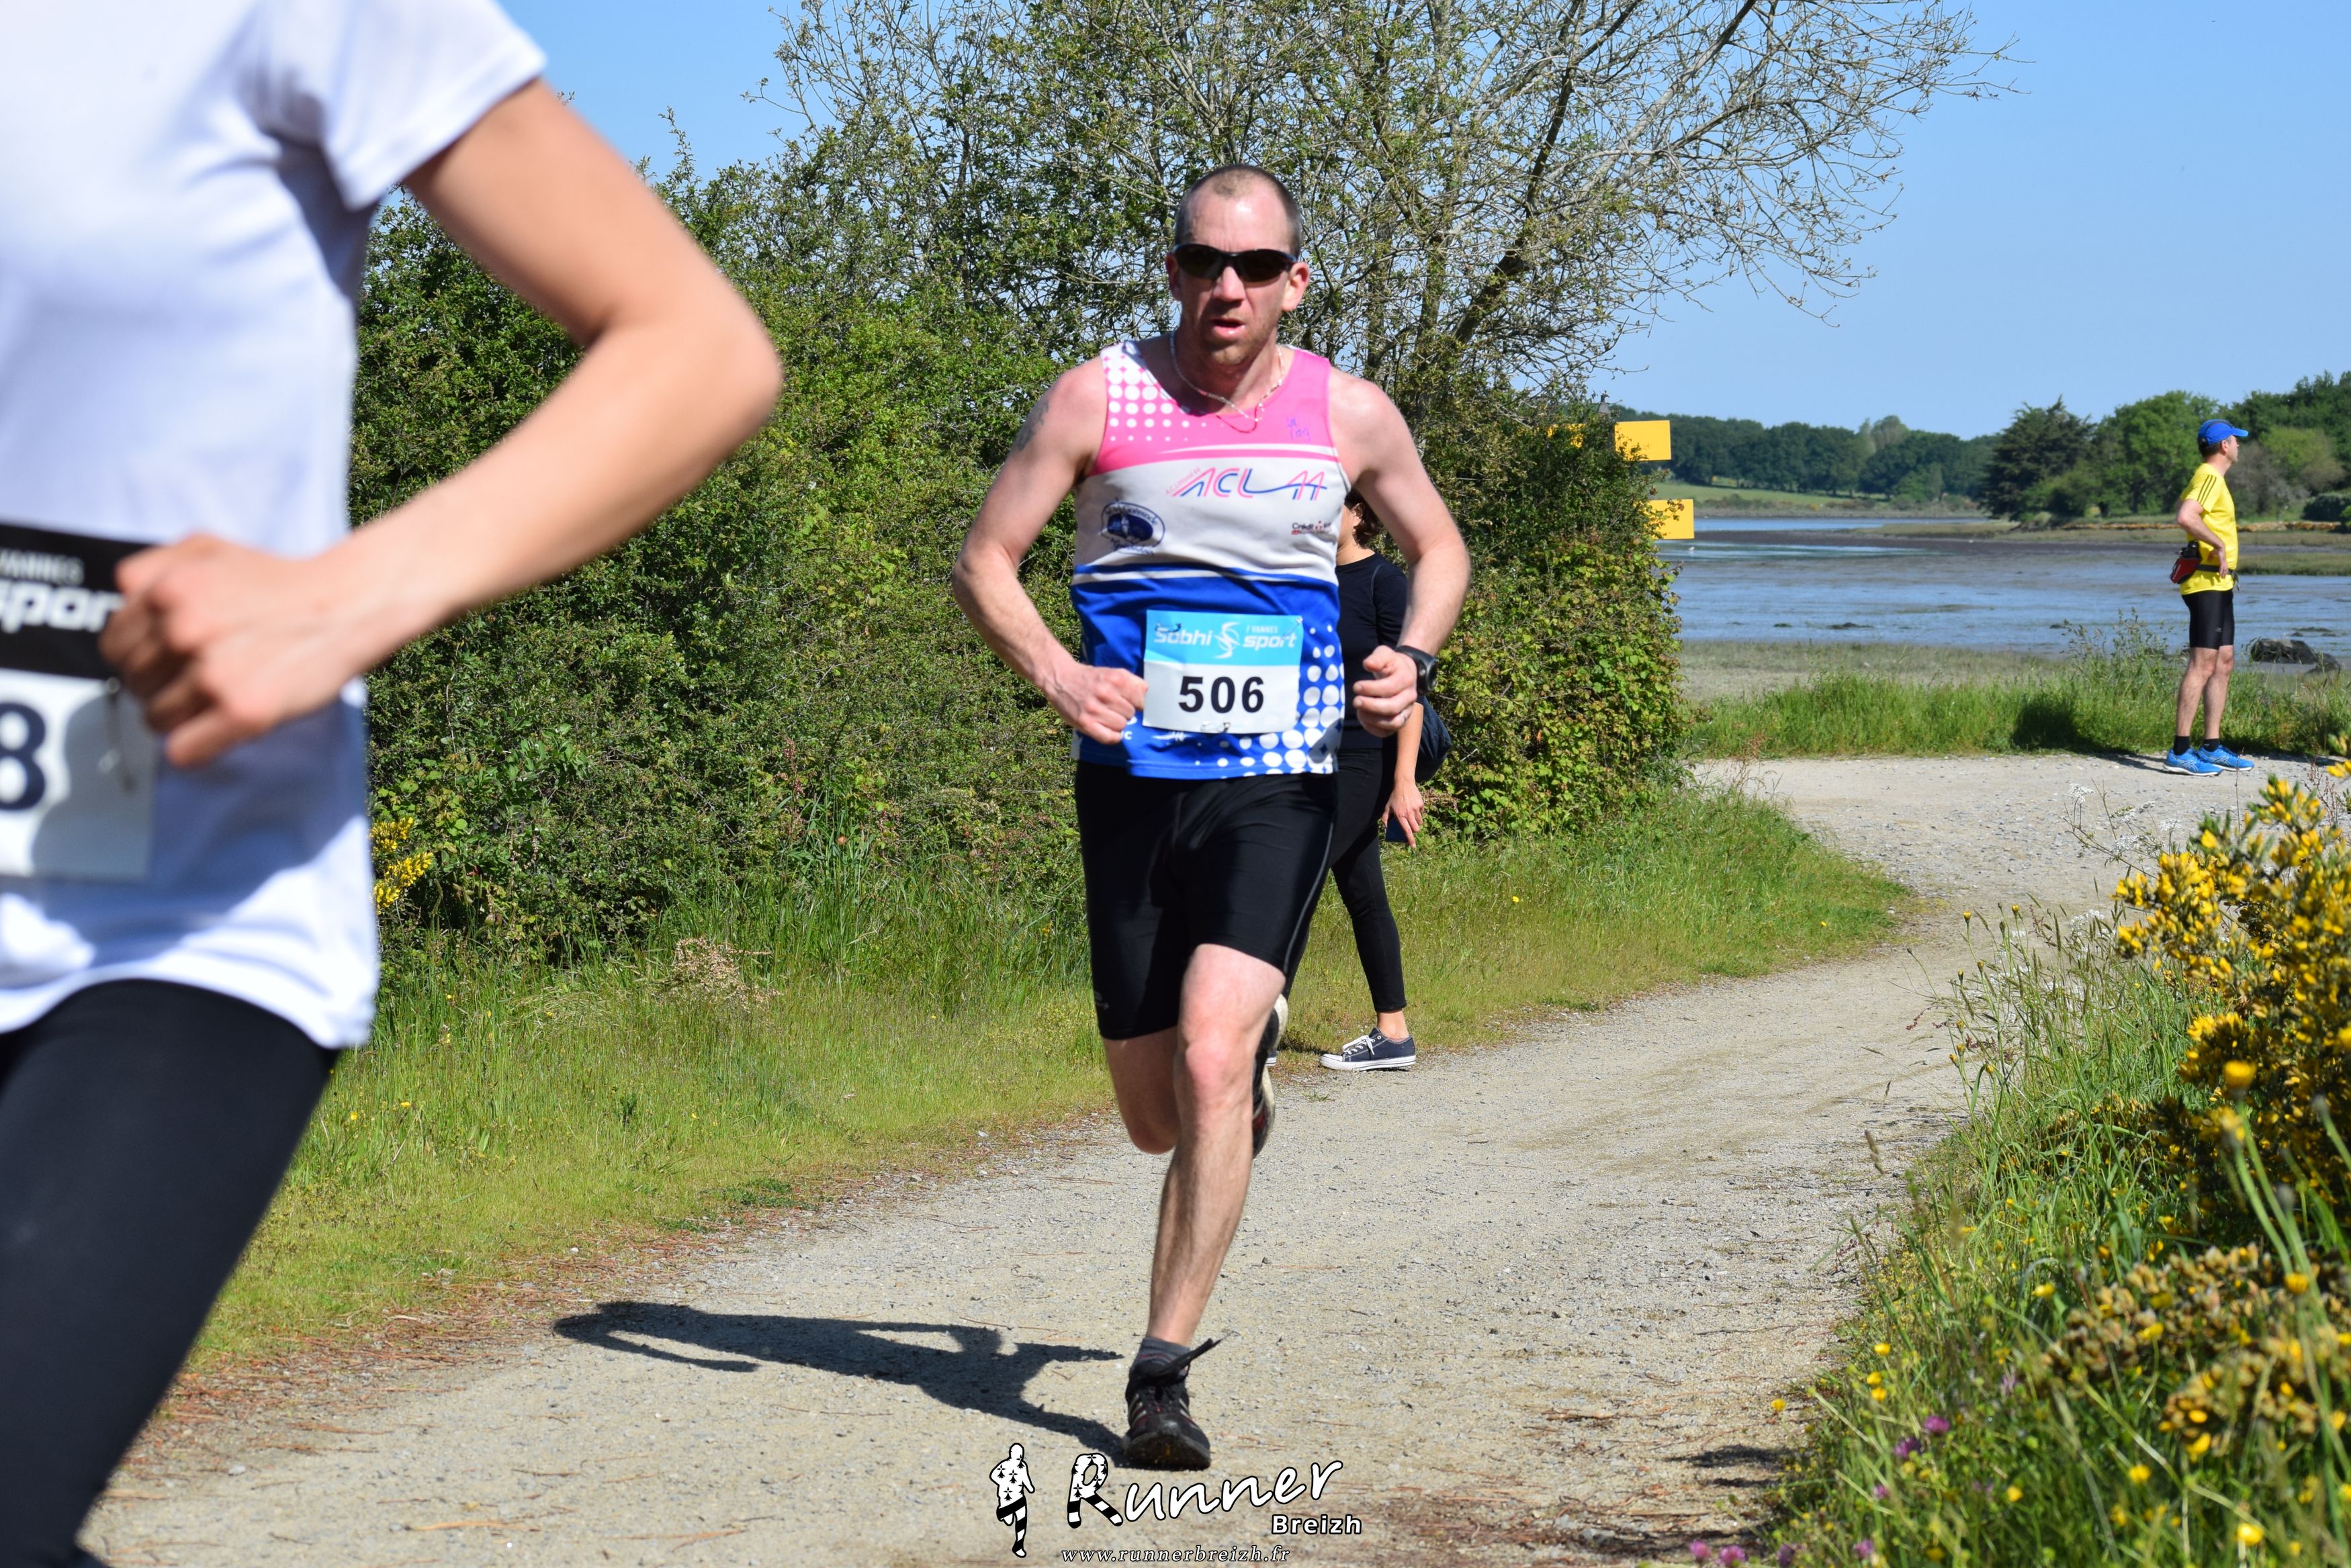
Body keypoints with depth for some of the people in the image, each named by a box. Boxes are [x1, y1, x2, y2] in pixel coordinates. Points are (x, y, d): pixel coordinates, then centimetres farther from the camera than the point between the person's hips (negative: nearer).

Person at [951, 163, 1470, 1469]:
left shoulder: (1350, 414, 2)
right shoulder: (1099, 399, -2)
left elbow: (1441, 549, 18)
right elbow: (987, 557, 2)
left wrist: (1414, 659, -2)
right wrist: (1057, 674, -17)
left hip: (1279, 784, -1)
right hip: (1133, 779, 1)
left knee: (1208, 1063, -20)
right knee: (1157, 1117, 9)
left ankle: (1166, 1369, -10)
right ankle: (1255, 1048, 48)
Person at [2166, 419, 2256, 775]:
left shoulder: (2211, 478, 18)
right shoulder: (2209, 478, -14)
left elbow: (2183, 508, 34)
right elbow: (2186, 517, -30)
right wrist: (2219, 545, -22)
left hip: (2220, 585, 11)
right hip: (2208, 583, -11)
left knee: (2224, 664, 11)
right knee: (2203, 666, -13)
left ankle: (2211, 748, 15)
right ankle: (2179, 751, -14)